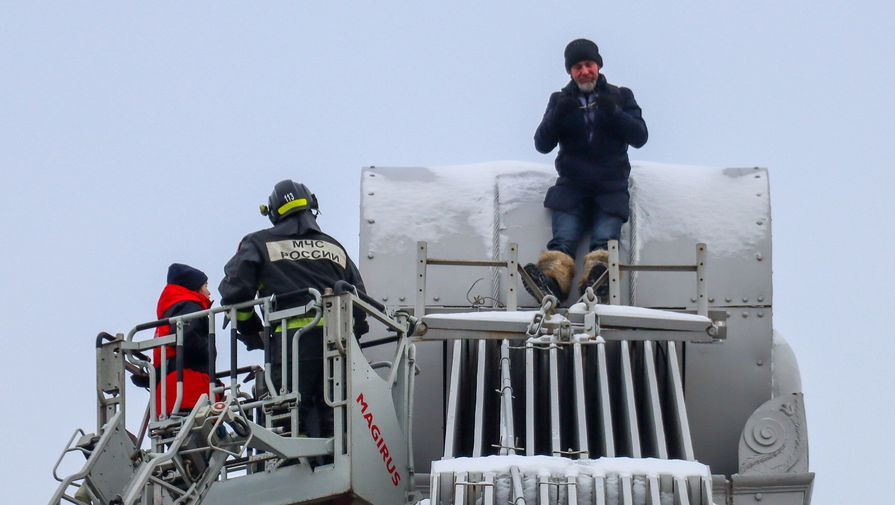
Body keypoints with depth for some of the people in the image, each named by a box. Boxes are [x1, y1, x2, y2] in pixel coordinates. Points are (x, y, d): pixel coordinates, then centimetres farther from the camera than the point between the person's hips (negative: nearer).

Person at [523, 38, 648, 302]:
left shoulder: (621, 97, 14)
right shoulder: (560, 100, 16)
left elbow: (639, 137, 1)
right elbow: (542, 145, 6)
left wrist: (614, 113, -16)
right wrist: (557, 115, -13)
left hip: (611, 188, -1)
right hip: (571, 188, 1)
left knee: (604, 240, -26)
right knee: (563, 240, -23)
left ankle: (595, 280, -50)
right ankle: (552, 281, -46)